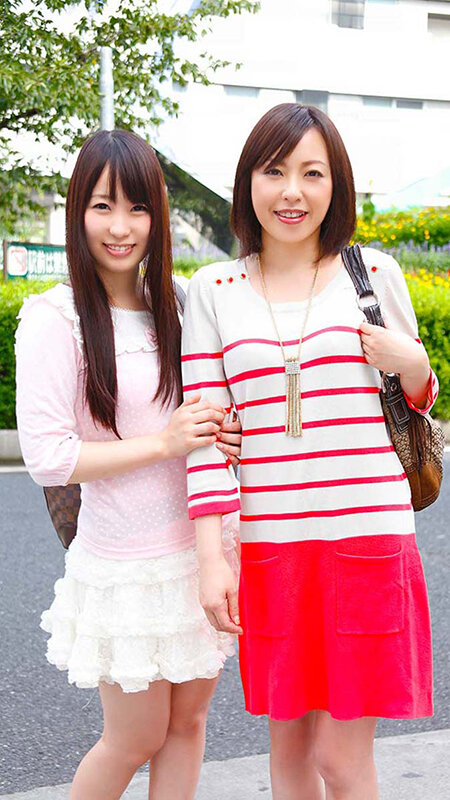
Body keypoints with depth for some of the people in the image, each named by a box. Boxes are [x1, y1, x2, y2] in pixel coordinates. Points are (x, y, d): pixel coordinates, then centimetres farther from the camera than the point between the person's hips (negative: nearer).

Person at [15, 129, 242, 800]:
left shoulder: (172, 306, 4)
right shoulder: (55, 319, -13)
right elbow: (48, 459, -17)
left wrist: (225, 433, -4)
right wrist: (168, 442, -19)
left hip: (203, 550, 5)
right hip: (126, 566, -5)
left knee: (187, 723, 15)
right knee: (134, 742, 9)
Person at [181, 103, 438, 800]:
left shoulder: (375, 274, 4)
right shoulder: (213, 291, 4)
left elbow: (418, 404, 15)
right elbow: (207, 430, 0)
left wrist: (413, 367, -8)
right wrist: (212, 557, -7)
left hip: (367, 537, -1)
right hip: (267, 546, 1)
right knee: (288, 743, 12)